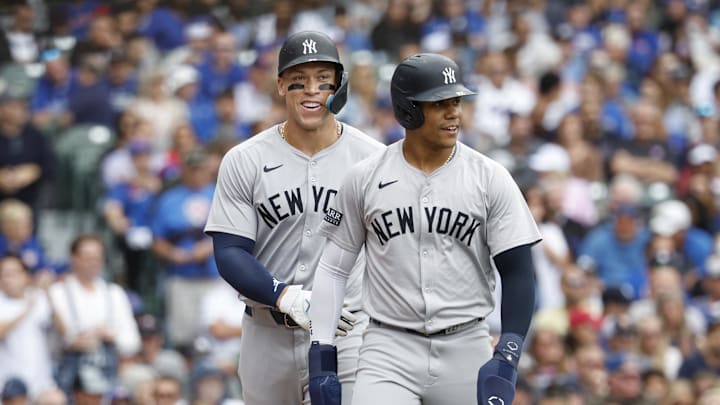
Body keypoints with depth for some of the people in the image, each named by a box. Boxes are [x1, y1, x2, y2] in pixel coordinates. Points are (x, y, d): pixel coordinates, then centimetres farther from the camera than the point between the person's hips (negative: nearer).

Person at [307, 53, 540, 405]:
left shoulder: (490, 178, 0)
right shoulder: (365, 178, 1)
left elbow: (518, 272, -3)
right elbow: (333, 269, 8)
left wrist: (506, 359, -15)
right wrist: (321, 358, 0)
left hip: (467, 349, 1)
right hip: (389, 350, -1)